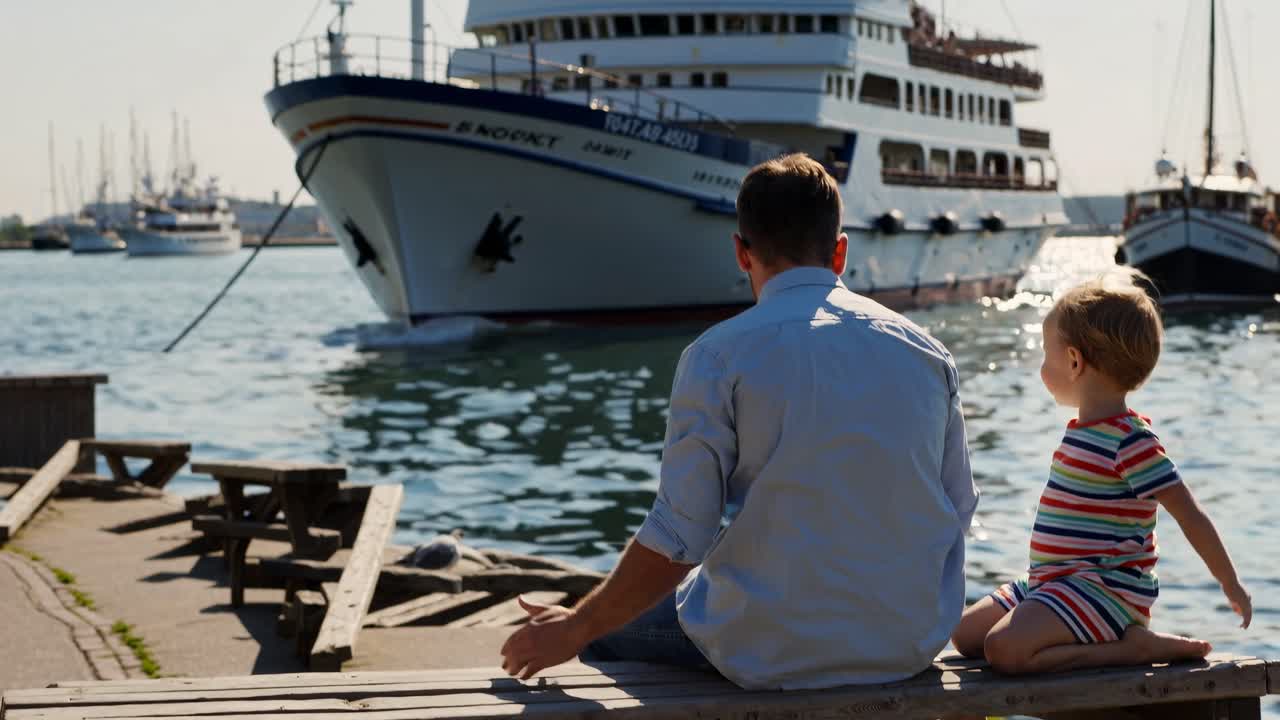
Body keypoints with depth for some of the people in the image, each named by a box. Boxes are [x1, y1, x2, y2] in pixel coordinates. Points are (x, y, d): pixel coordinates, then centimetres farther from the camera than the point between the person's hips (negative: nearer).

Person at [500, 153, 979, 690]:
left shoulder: (719, 356, -11)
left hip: (777, 655, -5)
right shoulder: (927, 352, 2)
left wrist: (576, 630, 1)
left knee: (604, 628, 23)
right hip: (914, 643, 5)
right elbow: (959, 511, 8)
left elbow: (677, 541, -13)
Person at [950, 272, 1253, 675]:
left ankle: (1135, 646, -14)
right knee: (965, 634, 11)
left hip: (1105, 591, -10)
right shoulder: (1085, 430, 14)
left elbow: (1191, 517, -15)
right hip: (1055, 582, 10)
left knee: (1005, 649, -29)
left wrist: (1232, 587, -10)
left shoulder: (1131, 442, -18)